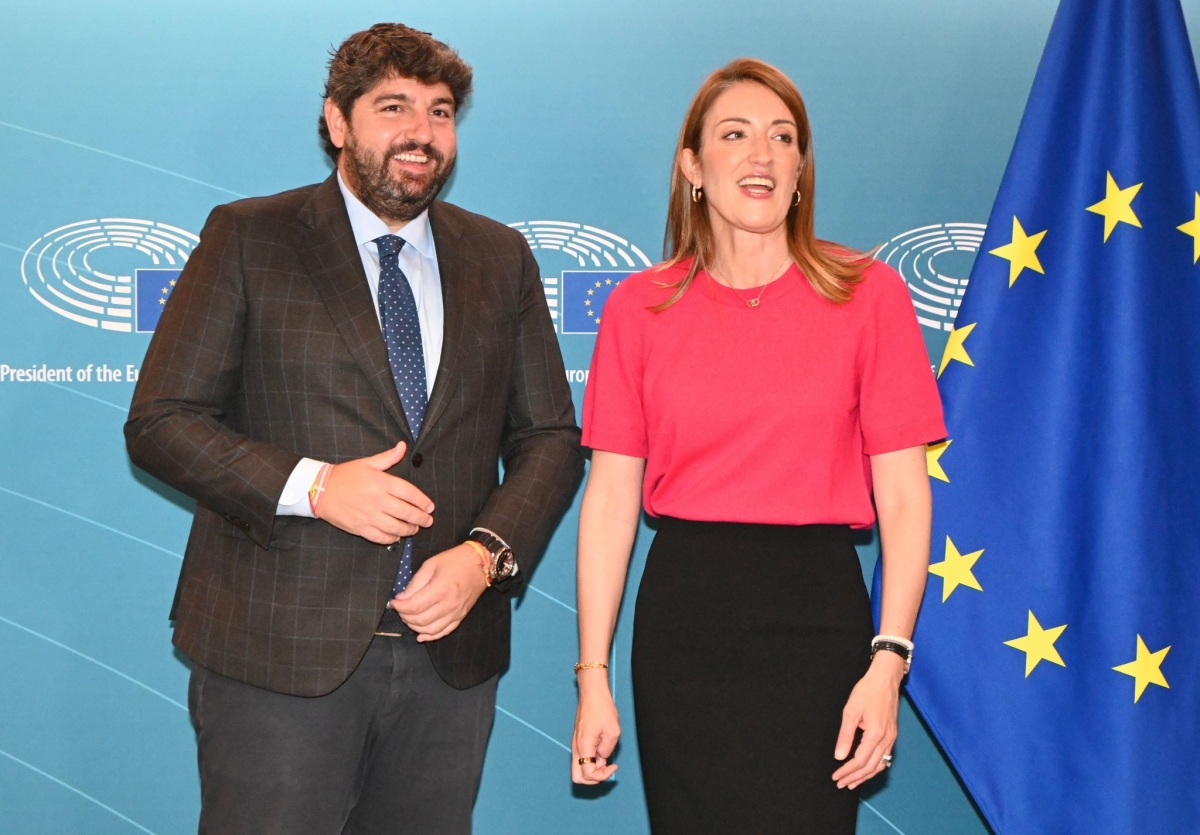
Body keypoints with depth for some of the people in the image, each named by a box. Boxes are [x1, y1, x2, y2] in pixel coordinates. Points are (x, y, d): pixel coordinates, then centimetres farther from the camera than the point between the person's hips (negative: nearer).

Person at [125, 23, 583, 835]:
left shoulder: (502, 257, 11)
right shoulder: (247, 237, 0)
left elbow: (550, 435, 11)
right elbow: (160, 420, -3)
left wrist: (487, 554, -6)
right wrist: (310, 486, -16)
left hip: (449, 650, 3)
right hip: (278, 650, -3)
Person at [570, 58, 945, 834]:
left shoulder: (868, 294, -1)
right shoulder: (640, 306, 3)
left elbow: (904, 493, -2)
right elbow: (610, 497, 2)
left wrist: (888, 660, -11)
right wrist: (594, 676, -1)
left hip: (816, 612, -1)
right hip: (682, 609, 2)